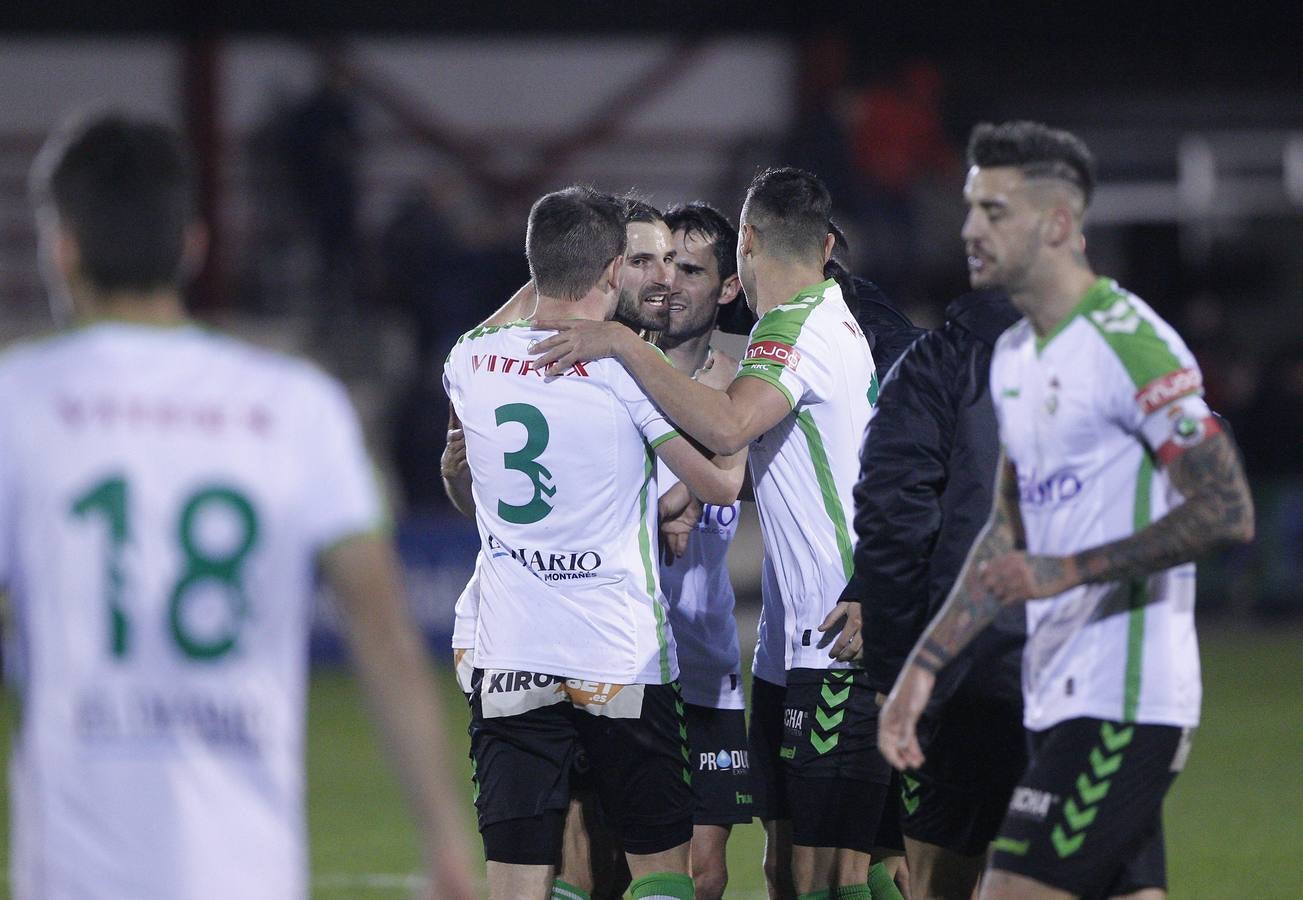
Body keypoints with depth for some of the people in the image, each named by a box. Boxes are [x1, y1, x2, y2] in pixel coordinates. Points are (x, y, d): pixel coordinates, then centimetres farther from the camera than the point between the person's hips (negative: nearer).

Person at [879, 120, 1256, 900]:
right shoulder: (1014, 355, 16)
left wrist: (1071, 570, -23)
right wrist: (925, 664, 18)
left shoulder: (1129, 344, -13)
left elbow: (1227, 511, -19)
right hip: (1058, 702, 9)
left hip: (1122, 708, -9)